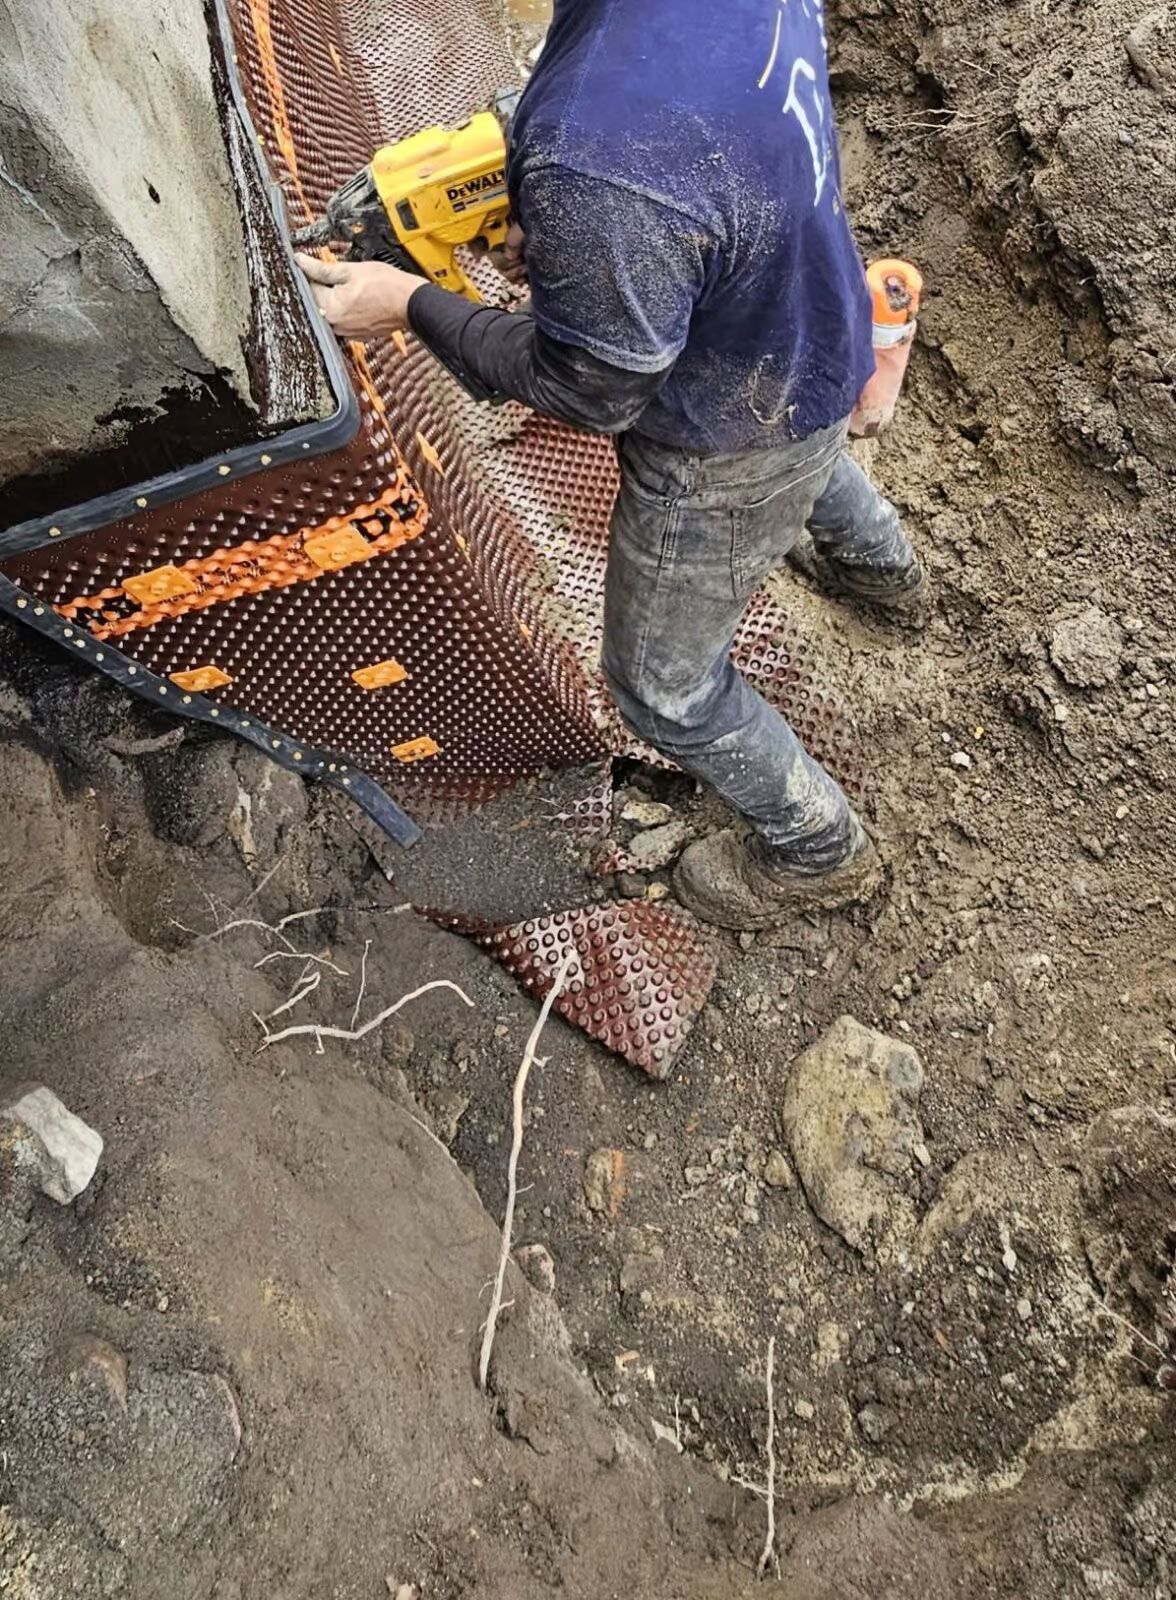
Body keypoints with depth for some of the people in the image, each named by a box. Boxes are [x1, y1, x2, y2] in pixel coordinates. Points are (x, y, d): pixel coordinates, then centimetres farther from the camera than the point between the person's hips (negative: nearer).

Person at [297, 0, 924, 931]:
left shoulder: (597, 158, -43)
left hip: (726, 450, -8)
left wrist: (412, 306, -17)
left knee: (666, 688, 13)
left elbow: (593, 392, -26)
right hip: (811, 327, 8)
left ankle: (817, 851, 38)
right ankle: (884, 563, 76)